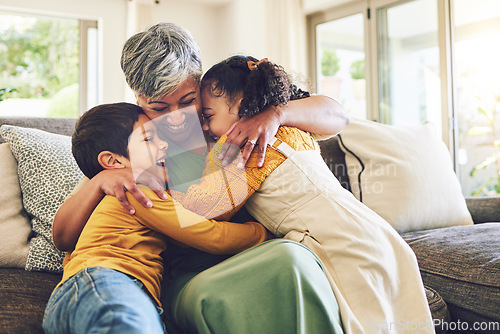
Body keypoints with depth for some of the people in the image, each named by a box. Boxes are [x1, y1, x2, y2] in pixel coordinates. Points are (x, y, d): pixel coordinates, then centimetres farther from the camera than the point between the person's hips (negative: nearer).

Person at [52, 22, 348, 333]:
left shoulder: (234, 122, 12)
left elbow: (336, 115, 9)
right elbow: (63, 238, 5)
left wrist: (275, 113, -11)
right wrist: (100, 180, -15)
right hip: (190, 280, -1)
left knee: (290, 257, -34)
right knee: (215, 298, -38)